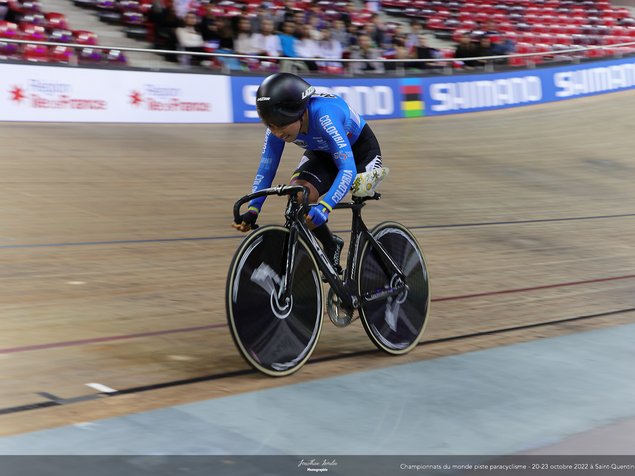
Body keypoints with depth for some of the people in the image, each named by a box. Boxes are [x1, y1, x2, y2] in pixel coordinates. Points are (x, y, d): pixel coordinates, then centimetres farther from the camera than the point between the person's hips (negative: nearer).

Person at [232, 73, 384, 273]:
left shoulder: (324, 116, -42)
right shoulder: (279, 123, -25)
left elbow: (348, 169, -47)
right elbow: (266, 168, -18)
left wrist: (324, 208, -59)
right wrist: (253, 210, -31)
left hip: (360, 150, -4)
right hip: (322, 152, 4)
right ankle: (331, 247, 3)